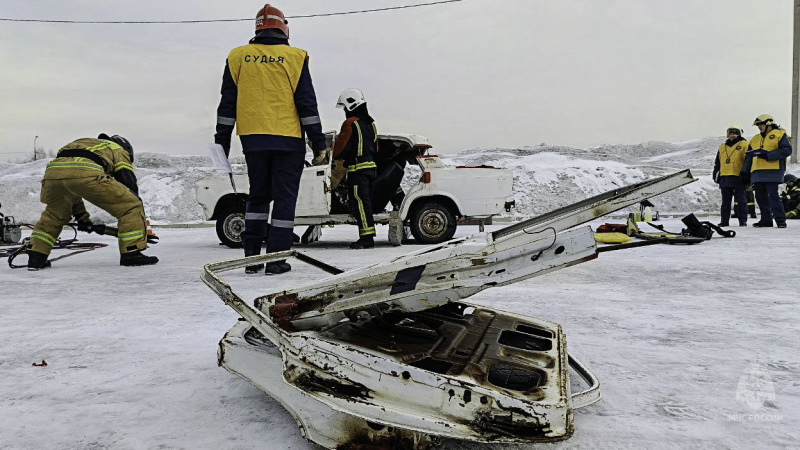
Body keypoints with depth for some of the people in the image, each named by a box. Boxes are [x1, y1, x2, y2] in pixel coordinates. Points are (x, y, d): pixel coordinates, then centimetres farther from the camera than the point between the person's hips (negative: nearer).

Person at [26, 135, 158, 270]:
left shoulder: (81, 143, 46)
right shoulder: (119, 151, 30)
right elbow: (130, 184, 20)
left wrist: (80, 216, 48)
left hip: (53, 170, 7)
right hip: (86, 173, -6)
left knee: (54, 214, 33)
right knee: (131, 206, 6)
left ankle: (36, 257, 30)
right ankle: (132, 254, 3)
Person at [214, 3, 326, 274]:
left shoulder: (238, 57, 8)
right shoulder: (294, 57, 0)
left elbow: (227, 103, 8)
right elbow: (307, 102, -3)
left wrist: (222, 140, 14)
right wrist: (318, 141, 1)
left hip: (253, 139, 3)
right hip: (288, 140, -3)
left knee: (257, 196, 14)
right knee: (284, 198, 3)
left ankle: (251, 256, 12)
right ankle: (277, 259, 1)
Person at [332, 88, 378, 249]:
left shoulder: (351, 123, -9)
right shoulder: (371, 123, 17)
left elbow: (341, 147, -9)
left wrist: (335, 155, 9)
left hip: (358, 169, -9)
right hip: (371, 167, 9)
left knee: (360, 202, -8)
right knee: (366, 200, 12)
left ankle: (366, 237, -11)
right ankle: (369, 236, 14)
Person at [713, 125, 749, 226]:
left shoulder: (744, 145, 4)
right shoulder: (722, 147, 19)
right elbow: (717, 163, 23)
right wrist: (716, 175, 16)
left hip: (738, 177, -5)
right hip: (725, 178, 5)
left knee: (741, 201, -2)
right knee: (725, 201, 8)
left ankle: (743, 221, 2)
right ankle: (724, 221, 12)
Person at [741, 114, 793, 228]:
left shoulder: (779, 135, 3)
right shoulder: (755, 139, 23)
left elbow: (787, 150, -10)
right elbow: (749, 157, 25)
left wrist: (769, 155, -18)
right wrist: (745, 172, 19)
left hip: (772, 171, -7)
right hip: (757, 173, 7)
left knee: (773, 195, -12)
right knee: (760, 197, 5)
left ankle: (780, 219, -6)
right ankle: (766, 219, 11)